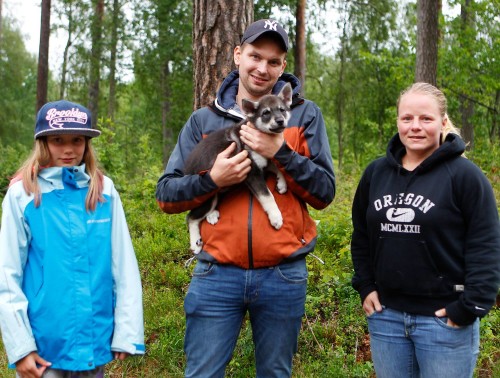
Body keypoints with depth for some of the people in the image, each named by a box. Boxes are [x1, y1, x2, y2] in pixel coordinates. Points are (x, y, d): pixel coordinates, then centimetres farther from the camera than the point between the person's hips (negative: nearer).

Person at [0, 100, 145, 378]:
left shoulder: (104, 191, 0)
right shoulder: (23, 194, -5)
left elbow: (124, 266, 0)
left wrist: (127, 331, -4)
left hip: (95, 340, 2)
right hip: (42, 343, -2)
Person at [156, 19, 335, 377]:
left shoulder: (304, 115, 4)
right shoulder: (204, 120, 6)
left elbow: (325, 192, -1)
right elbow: (166, 194, 4)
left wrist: (281, 152, -15)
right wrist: (212, 179, -14)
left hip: (284, 276, 0)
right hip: (217, 274, 0)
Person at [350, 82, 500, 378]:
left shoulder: (465, 175, -9)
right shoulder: (376, 172, 6)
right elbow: (361, 236, 15)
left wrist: (469, 308, -14)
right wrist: (365, 286, 7)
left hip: (445, 319, -4)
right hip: (385, 315, 5)